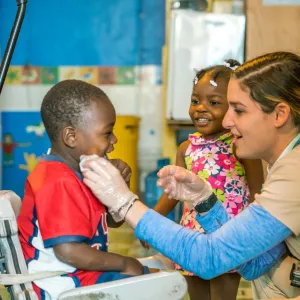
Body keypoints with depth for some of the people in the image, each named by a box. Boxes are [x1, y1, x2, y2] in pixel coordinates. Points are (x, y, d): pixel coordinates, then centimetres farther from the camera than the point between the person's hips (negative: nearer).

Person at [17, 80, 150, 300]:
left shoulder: (80, 173, 9)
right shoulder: (60, 183, -23)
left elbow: (113, 221, 17)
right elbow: (68, 252, -31)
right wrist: (123, 263, -19)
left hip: (82, 274, 11)